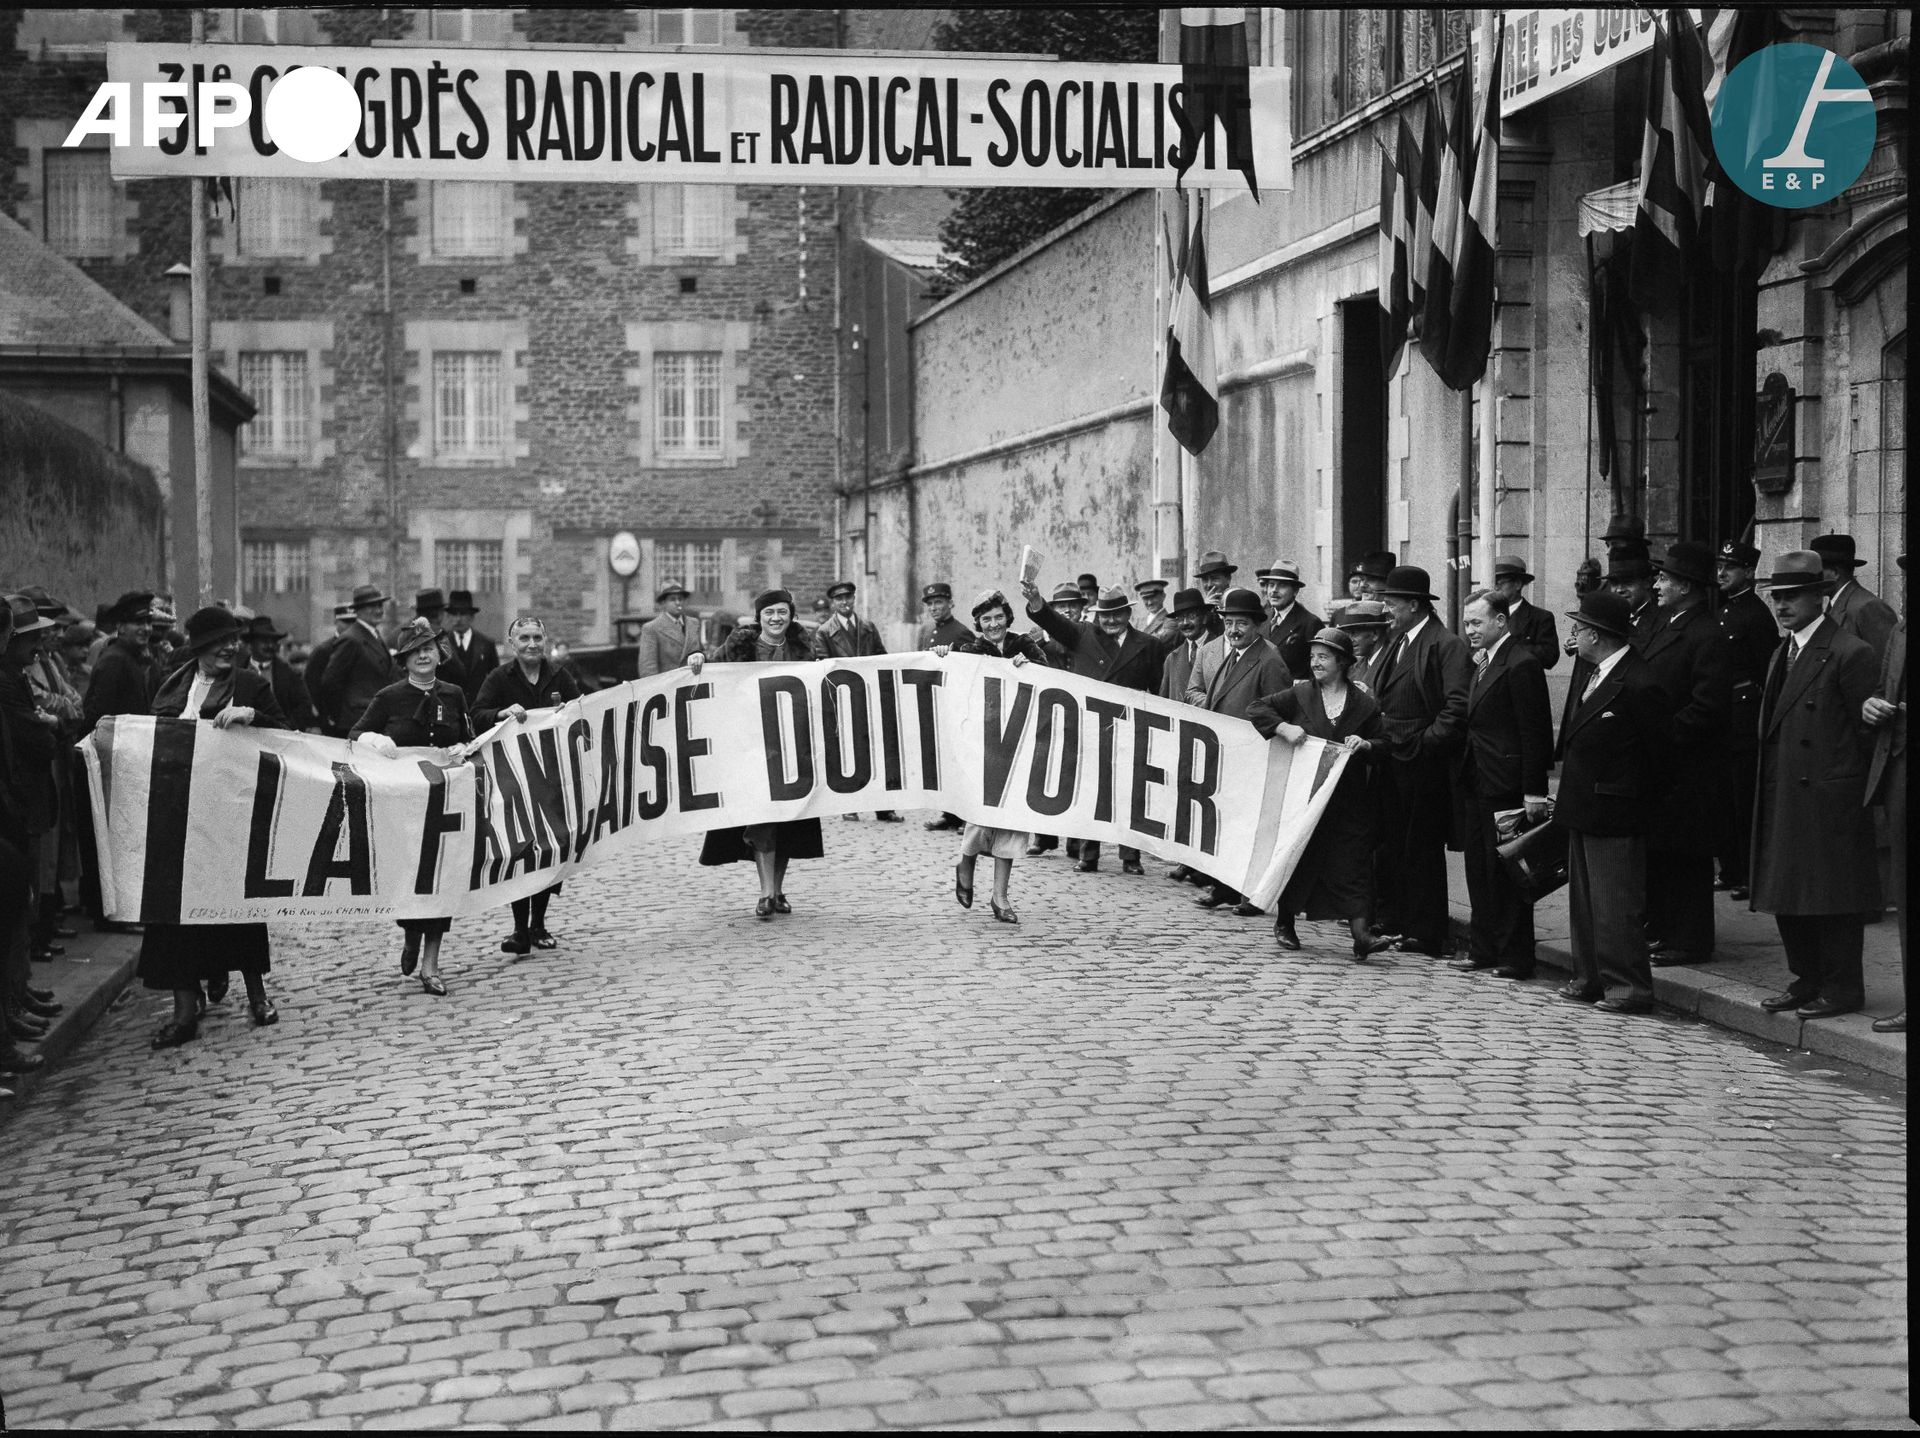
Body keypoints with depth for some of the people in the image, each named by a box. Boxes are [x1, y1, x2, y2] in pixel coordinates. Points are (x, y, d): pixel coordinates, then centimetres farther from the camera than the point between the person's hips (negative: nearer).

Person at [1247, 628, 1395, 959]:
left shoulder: (1364, 704, 3)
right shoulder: (1299, 695, 4)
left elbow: (1384, 745, 8)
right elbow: (1257, 708, 1)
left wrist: (1365, 745, -14)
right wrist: (1284, 728, -14)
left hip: (1348, 801, 0)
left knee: (1352, 863, -8)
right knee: (1295, 857, 8)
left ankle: (1361, 933, -15)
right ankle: (1284, 923, 25)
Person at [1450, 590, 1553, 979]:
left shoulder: (1521, 664, -15)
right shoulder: (1483, 662, 14)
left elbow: (1535, 732, -17)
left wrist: (1534, 793, -19)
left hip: (1505, 786, -9)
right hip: (1474, 783, 9)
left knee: (1506, 871, -2)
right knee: (1479, 870, 14)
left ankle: (1515, 958, 5)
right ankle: (1482, 949, 22)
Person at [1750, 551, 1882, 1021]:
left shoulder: (1849, 654, -12)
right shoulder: (1783, 652, 16)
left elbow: (1868, 730, -12)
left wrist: (1860, 790, -9)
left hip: (1829, 799, -9)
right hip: (1783, 797, 9)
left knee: (1832, 895, -1)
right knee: (1788, 895, 12)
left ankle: (1841, 988, 8)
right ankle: (1808, 981, 22)